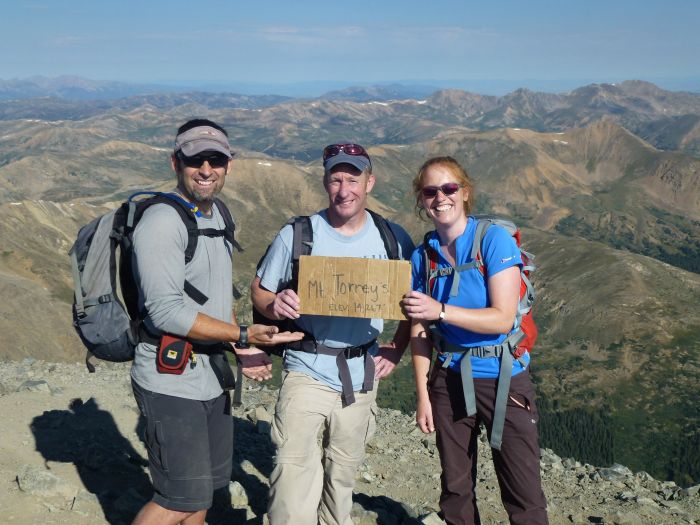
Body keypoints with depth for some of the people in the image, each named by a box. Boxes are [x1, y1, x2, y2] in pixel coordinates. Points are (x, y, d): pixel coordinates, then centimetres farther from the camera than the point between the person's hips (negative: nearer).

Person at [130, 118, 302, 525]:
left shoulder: (216, 214, 10)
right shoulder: (162, 222, -18)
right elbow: (166, 312, -24)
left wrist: (243, 351, 7)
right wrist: (243, 335, -22)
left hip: (212, 377, 9)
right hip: (172, 382, -8)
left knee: (206, 489, 19)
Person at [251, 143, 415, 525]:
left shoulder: (393, 238, -1)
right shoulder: (296, 235, -6)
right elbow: (259, 291, 2)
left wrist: (398, 348, -1)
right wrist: (275, 305, -21)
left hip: (362, 377, 3)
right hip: (307, 373, -2)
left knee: (342, 477, 18)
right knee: (293, 472, -10)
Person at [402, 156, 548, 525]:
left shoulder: (494, 239, -11)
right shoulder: (422, 256, 2)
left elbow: (503, 318, -18)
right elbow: (420, 333, 4)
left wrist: (440, 310, -28)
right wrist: (422, 395, 1)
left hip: (503, 376, -4)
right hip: (450, 379, 4)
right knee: (455, 488, 16)